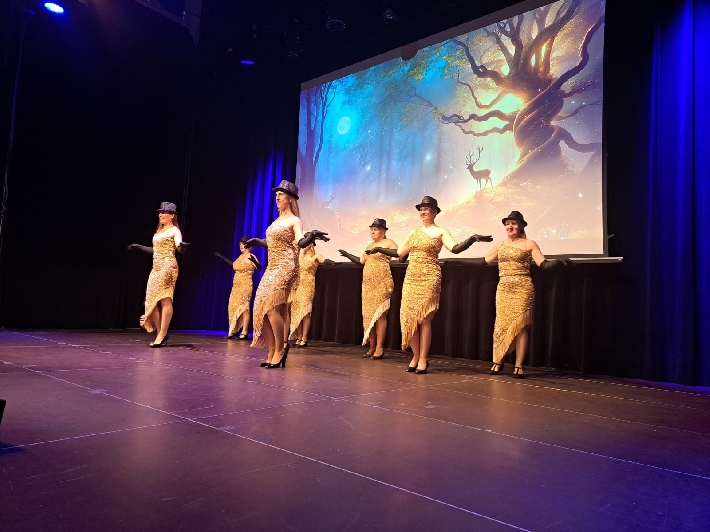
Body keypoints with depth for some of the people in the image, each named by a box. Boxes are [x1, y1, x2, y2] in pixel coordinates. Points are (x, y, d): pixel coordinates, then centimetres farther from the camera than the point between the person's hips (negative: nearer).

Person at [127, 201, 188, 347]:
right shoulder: (159, 231, 20)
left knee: (165, 300, -11)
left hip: (167, 267, -9)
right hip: (156, 268, 9)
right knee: (152, 300, 3)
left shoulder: (174, 231, -4)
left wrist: (182, 245, -43)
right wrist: (138, 247, 35)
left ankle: (162, 335, -8)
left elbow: (180, 248, -20)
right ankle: (160, 334, 9)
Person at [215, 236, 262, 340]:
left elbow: (259, 268, -22)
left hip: (245, 286, -8)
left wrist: (254, 261, -41)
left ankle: (244, 332, -7)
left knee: (244, 307, -10)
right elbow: (234, 264, 31)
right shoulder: (241, 256, 14)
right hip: (236, 286, 8)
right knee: (233, 307, 8)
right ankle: (234, 331, 17)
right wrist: (222, 257, 34)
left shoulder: (251, 257, -8)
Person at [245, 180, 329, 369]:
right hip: (272, 267, 9)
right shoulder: (277, 220, 19)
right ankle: (272, 352, 9)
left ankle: (280, 349, -3)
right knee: (263, 308, 3)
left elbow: (300, 243, -20)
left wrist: (312, 236, -38)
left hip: (285, 267, -9)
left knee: (272, 307, -17)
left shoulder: (294, 221, -5)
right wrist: (257, 241, 36)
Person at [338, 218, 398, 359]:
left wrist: (380, 250, -22)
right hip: (367, 284, 8)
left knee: (379, 315, -8)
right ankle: (372, 347, 10)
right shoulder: (370, 245, 20)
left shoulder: (388, 243, -2)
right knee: (368, 315, 5)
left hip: (382, 284, -7)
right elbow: (361, 261, 24)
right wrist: (347, 255, 16)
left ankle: (379, 348, -4)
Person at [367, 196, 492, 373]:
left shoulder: (440, 232, 0)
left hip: (429, 278, -5)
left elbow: (456, 248, -16)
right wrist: (379, 249, 21)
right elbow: (399, 253, 20)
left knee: (424, 319, -5)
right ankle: (415, 357, 13)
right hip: (411, 278, 5)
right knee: (409, 317, 2)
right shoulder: (414, 232, 16)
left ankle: (423, 359, 2)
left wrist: (473, 238, -30)